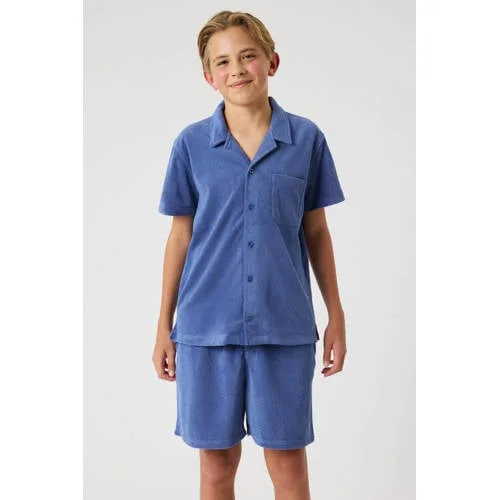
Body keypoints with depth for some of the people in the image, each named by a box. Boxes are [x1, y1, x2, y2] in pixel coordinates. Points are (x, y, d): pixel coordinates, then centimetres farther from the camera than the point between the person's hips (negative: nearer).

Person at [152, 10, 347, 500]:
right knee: (216, 459, 11)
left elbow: (316, 232, 6)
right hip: (206, 325, 1)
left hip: (284, 326, 0)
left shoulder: (307, 139, 0)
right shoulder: (191, 143, 0)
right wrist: (164, 327, 7)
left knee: (287, 458, 8)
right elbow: (181, 236, 6)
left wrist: (336, 317, 7)